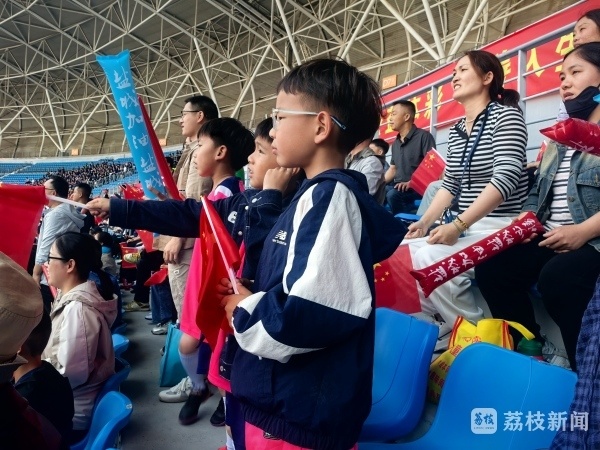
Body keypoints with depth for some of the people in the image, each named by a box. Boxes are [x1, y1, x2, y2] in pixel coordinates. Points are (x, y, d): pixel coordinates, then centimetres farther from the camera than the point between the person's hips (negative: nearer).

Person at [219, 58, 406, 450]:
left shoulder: (329, 196, -21)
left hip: (302, 415, -9)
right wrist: (252, 297, 5)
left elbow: (309, 315, -32)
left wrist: (245, 311, -15)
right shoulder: (319, 194, 9)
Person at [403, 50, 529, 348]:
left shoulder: (506, 115, -7)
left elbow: (506, 178, -20)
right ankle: (443, 326, 2)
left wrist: (458, 225, -27)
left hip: (501, 226, -7)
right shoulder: (455, 131, 15)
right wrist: (425, 221, -3)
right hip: (465, 227, 7)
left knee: (429, 259, -29)